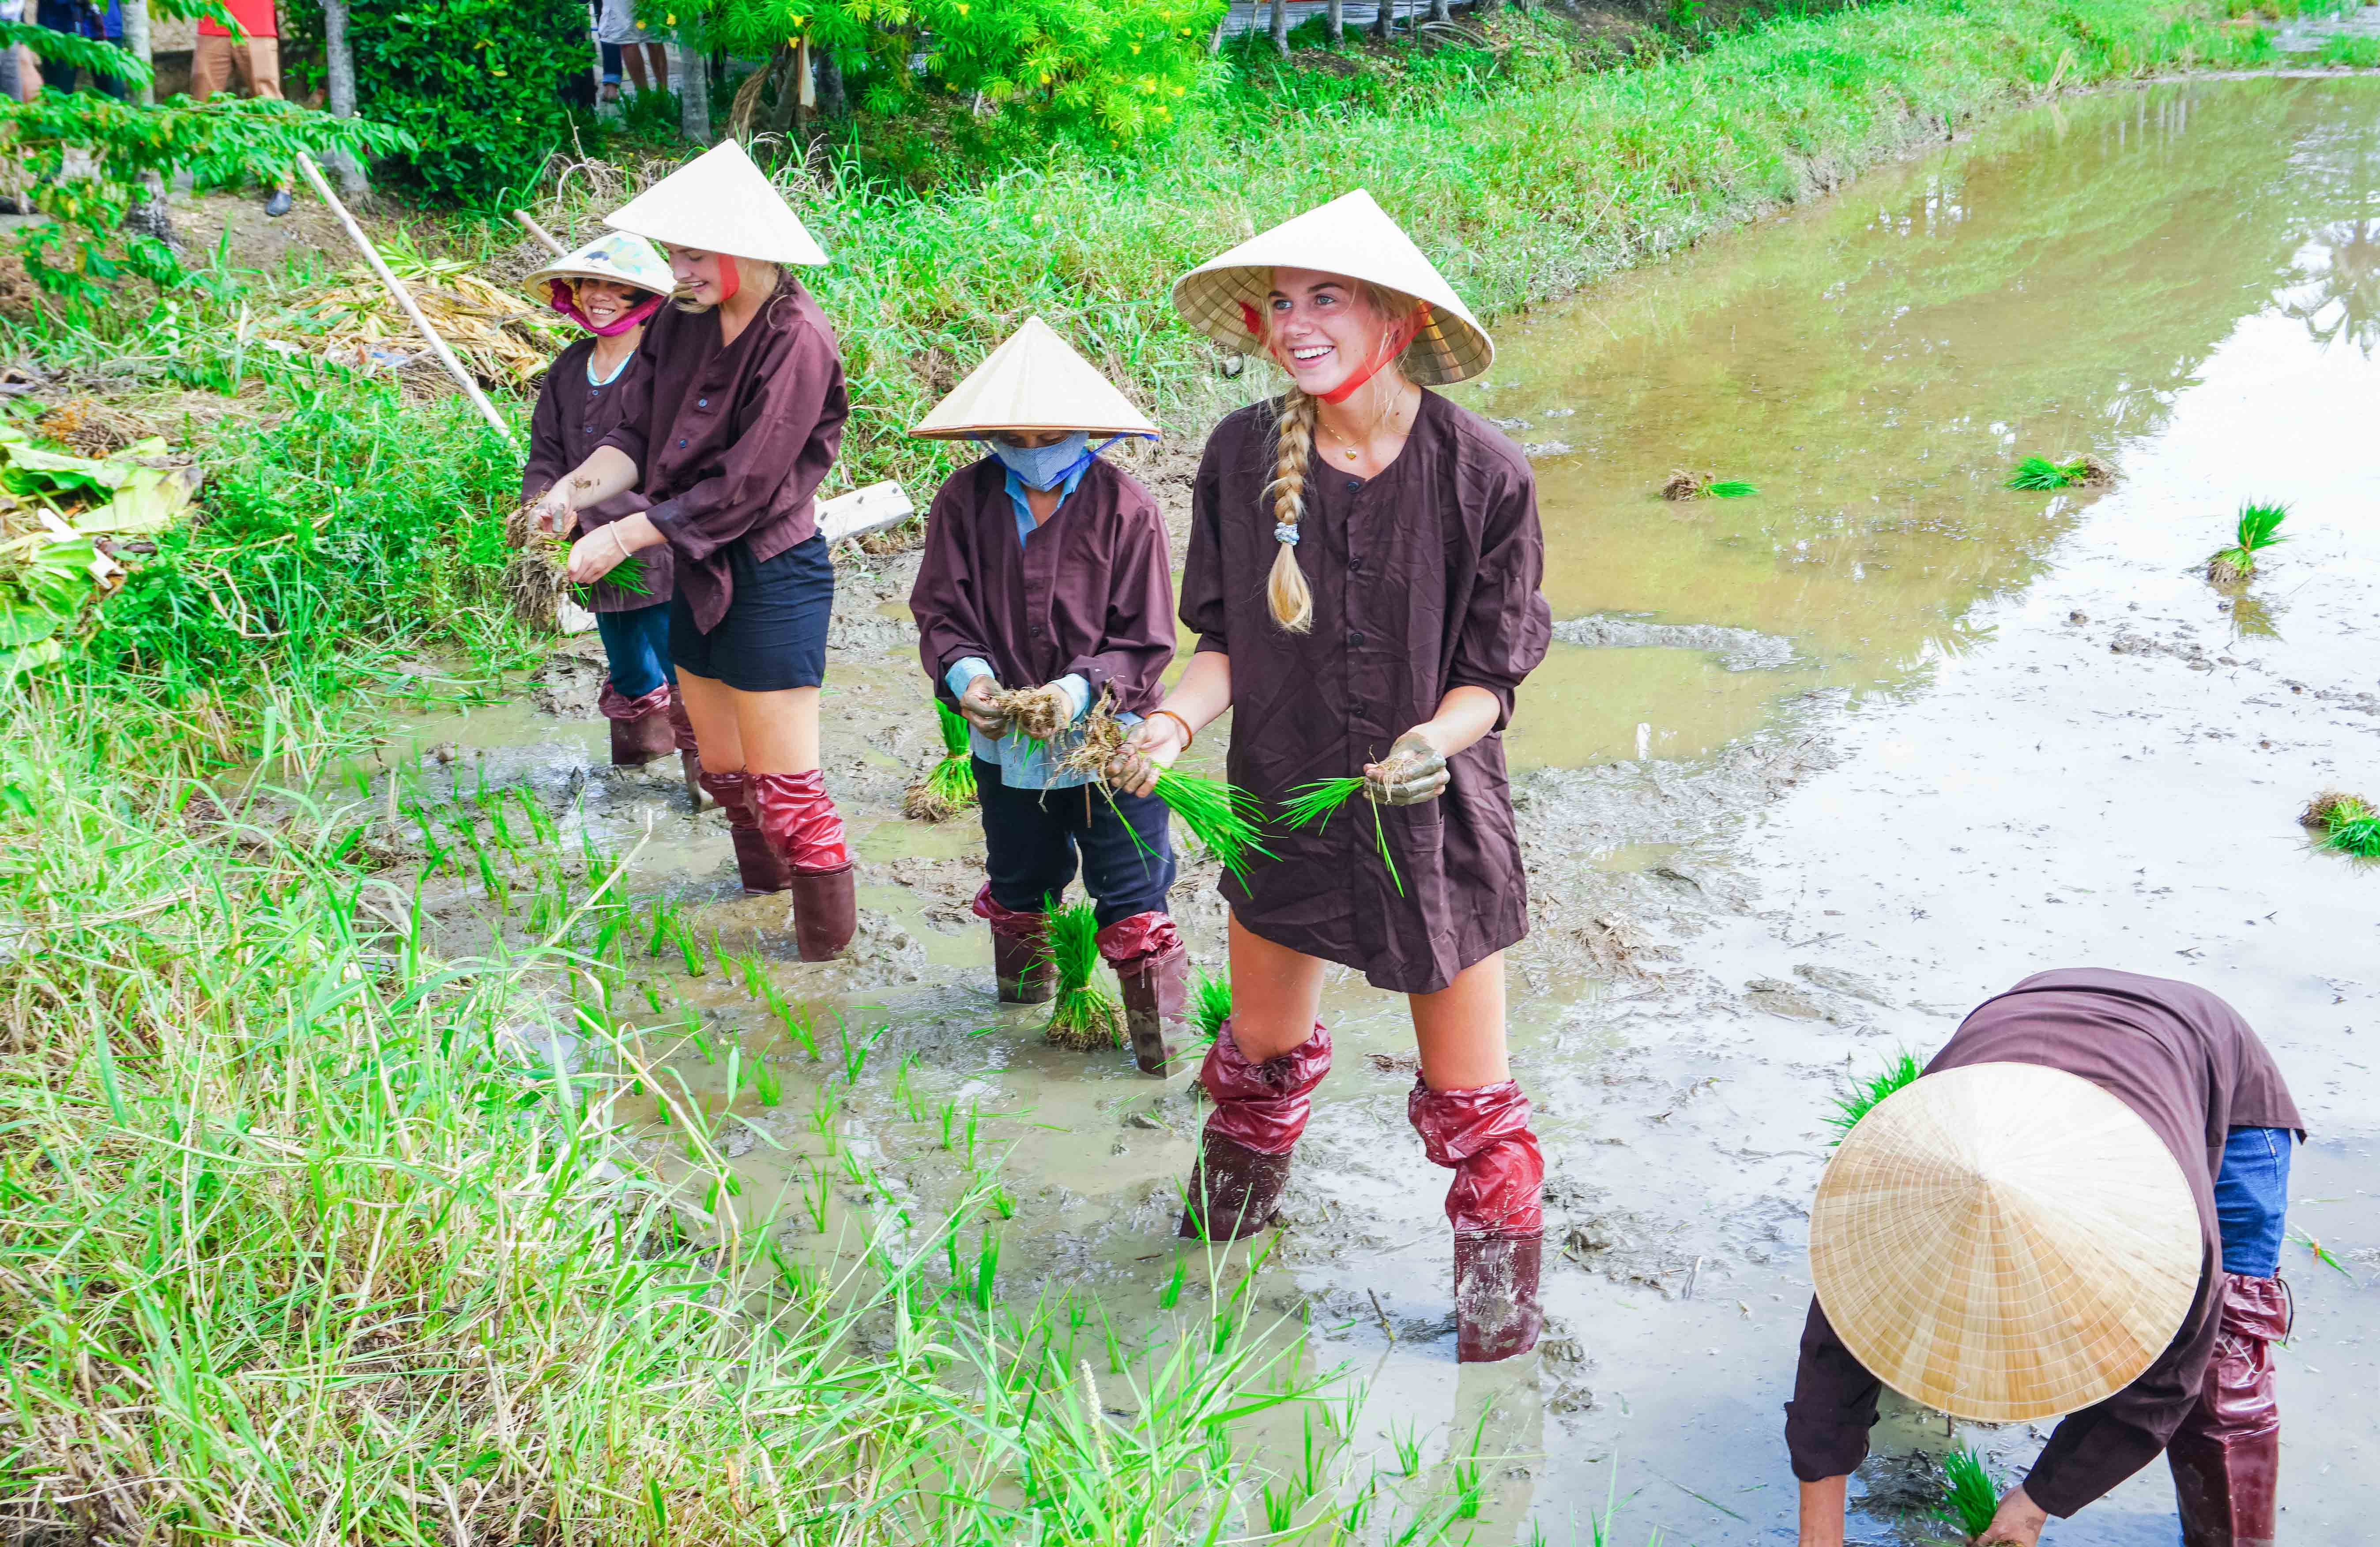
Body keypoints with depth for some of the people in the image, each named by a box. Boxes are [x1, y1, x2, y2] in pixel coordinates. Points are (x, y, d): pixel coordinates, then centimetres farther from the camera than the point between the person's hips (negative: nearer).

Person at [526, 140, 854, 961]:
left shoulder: (795, 339, -19)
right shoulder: (681, 322, 4)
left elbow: (743, 485, -22)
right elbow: (638, 434, 5)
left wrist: (624, 538, -21)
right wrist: (581, 487, -16)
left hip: (771, 576, -8)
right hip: (698, 571, 8)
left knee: (784, 781, -3)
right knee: (721, 765, 21)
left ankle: (828, 939, 11)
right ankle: (764, 875, 44)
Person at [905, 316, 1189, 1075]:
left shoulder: (1125, 507, -12)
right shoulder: (966, 500, -4)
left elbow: (1145, 642, -10)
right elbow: (941, 612, -1)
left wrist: (1082, 687, -26)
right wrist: (966, 673, -22)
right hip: (1005, 744, 4)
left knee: (1131, 901, 1)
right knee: (1017, 886, 23)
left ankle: (1161, 1037, 18)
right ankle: (1020, 995, 49)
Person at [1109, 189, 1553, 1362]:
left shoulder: (1480, 473, -16)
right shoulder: (1243, 456, -9)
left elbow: (1491, 676, -10)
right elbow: (1226, 640, 1)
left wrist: (1433, 741, -29)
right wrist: (1175, 720, -17)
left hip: (1436, 817, -3)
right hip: (1284, 798, 3)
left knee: (1466, 1090, 8)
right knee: (1262, 1043, 23)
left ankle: (1499, 1271, 35)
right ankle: (1230, 1208, 53)